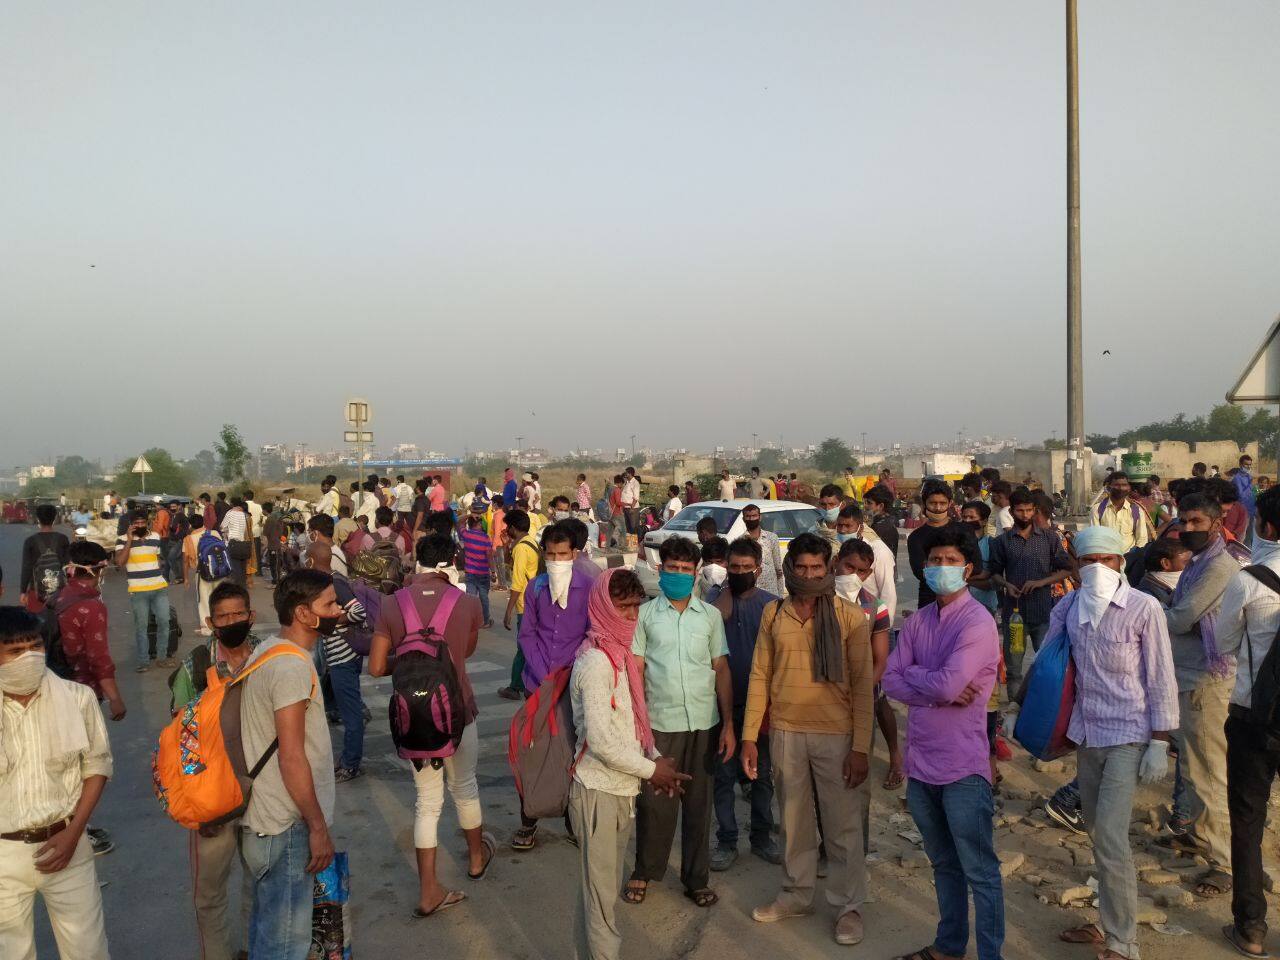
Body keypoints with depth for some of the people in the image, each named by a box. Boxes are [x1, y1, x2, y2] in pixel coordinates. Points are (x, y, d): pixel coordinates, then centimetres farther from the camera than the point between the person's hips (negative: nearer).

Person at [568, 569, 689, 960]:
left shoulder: (619, 653, 10)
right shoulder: (596, 661, -19)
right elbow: (601, 741, -22)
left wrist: (654, 758, 2)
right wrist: (651, 769, -12)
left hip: (619, 788, 9)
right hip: (599, 792, -9)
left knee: (602, 886, 19)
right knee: (602, 892, 0)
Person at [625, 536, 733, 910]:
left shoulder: (711, 615, 6)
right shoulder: (644, 615, 1)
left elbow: (722, 670, 8)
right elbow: (635, 671, 1)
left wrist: (728, 724, 3)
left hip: (704, 724, 2)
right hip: (659, 723, -2)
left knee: (699, 804, 10)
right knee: (655, 802, 5)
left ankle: (696, 878, 24)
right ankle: (644, 872, 25)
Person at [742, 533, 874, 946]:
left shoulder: (850, 617, -5)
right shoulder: (774, 614, 4)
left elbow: (863, 684, -5)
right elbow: (760, 676, 6)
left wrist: (861, 747, -10)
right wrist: (749, 737, 4)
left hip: (836, 734, -3)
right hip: (785, 732, 3)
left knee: (844, 825, 6)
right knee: (794, 821, 15)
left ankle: (849, 906, 23)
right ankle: (797, 894, 32)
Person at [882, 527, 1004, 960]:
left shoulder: (977, 623, -14)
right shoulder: (917, 621, 7)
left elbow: (947, 683, -24)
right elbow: (890, 680, 1)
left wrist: (912, 673, -5)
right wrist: (939, 693, -13)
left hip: (962, 766, -7)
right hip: (921, 761, 7)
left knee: (980, 871, 4)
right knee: (943, 864, 22)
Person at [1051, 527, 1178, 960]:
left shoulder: (1144, 608, -12)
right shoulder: (1067, 608, 1)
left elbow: (1161, 678, -9)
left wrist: (1160, 742, -10)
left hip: (1127, 738, -5)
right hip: (1086, 734, 5)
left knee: (1111, 838, -10)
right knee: (1098, 835, 14)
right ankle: (1110, 924, 30)